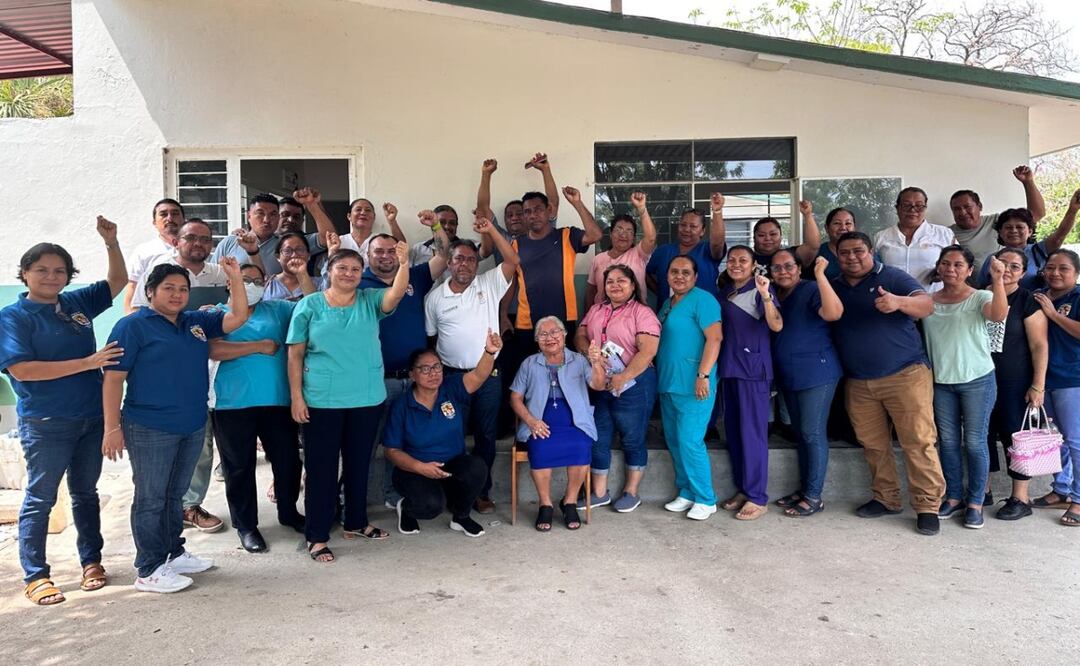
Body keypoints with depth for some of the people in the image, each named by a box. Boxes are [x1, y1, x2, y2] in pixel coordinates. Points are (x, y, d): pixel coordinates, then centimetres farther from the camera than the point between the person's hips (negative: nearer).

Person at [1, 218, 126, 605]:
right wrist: (86, 362, -21)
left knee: (85, 492, 15)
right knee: (40, 499, 4)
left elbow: (117, 281, 19)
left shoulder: (76, 303, 7)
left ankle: (91, 561, 27)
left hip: (91, 417, 5)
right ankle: (35, 576, 15)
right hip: (46, 424, -5)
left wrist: (111, 242, 4)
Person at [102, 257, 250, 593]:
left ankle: (174, 554, 29)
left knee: (175, 496, 17)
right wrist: (112, 428, -14)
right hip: (150, 430, -6)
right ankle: (149, 571, 10)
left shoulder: (196, 322, 11)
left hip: (193, 427, 6)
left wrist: (235, 277, -3)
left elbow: (238, 317, 10)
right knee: (151, 499, 2)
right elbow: (113, 379, -10)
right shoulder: (133, 326, -7)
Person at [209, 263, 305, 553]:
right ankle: (246, 525, 22)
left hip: (277, 401, 3)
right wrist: (258, 346, -12)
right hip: (234, 404, -2)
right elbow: (214, 350, -12)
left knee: (288, 459, 10)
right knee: (240, 466, 7)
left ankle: (288, 512, 32)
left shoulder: (277, 309, 13)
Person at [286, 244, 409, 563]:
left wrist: (404, 264, -34)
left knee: (359, 463, 15)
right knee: (321, 466, 3)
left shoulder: (370, 301, 5)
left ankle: (356, 522, 33)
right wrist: (296, 397, -7)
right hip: (322, 401, -3)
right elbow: (295, 354, -2)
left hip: (367, 398, 3)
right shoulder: (309, 305, -1)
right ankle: (317, 536, 13)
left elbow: (396, 293, -16)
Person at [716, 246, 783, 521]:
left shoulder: (760, 289, -7)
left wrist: (766, 295, -35)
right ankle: (742, 489, 20)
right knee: (733, 431, 10)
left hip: (753, 368, -7)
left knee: (752, 432, -6)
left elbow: (776, 326, -21)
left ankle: (758, 498, -1)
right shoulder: (724, 292, 13)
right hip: (729, 367, 7)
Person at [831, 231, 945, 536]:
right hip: (858, 383, 5)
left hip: (905, 375, -5)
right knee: (873, 444, 10)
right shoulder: (834, 288, 12)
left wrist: (898, 302, -37)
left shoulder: (892, 278, -4)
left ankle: (928, 506, 1)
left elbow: (926, 305, -18)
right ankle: (885, 498, 23)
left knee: (918, 442, -6)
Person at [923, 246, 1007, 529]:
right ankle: (953, 497, 22)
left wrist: (997, 281, -37)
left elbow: (999, 315, -25)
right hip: (941, 382, 3)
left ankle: (975, 502, 13)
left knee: (974, 442, 2)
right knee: (948, 442, 10)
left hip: (977, 381, -3)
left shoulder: (980, 298, -5)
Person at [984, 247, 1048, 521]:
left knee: (1014, 435, 1)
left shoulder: (1028, 301, -6)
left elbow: (1039, 345, -9)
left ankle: (1020, 499, 12)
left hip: (1014, 384, -4)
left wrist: (1038, 386, -13)